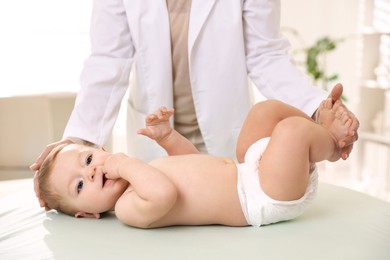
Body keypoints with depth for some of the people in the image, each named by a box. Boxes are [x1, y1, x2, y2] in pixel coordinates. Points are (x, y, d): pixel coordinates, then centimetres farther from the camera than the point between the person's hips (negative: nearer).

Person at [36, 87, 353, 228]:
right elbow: (164, 194, -40)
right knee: (292, 129, -26)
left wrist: (166, 135, 9)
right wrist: (128, 165, -24)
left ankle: (324, 131, 15)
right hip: (264, 199, -10)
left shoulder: (140, 173, 12)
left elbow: (192, 160, 24)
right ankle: (329, 144, 6)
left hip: (248, 169, 10)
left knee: (267, 109, 17)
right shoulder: (128, 208, -16)